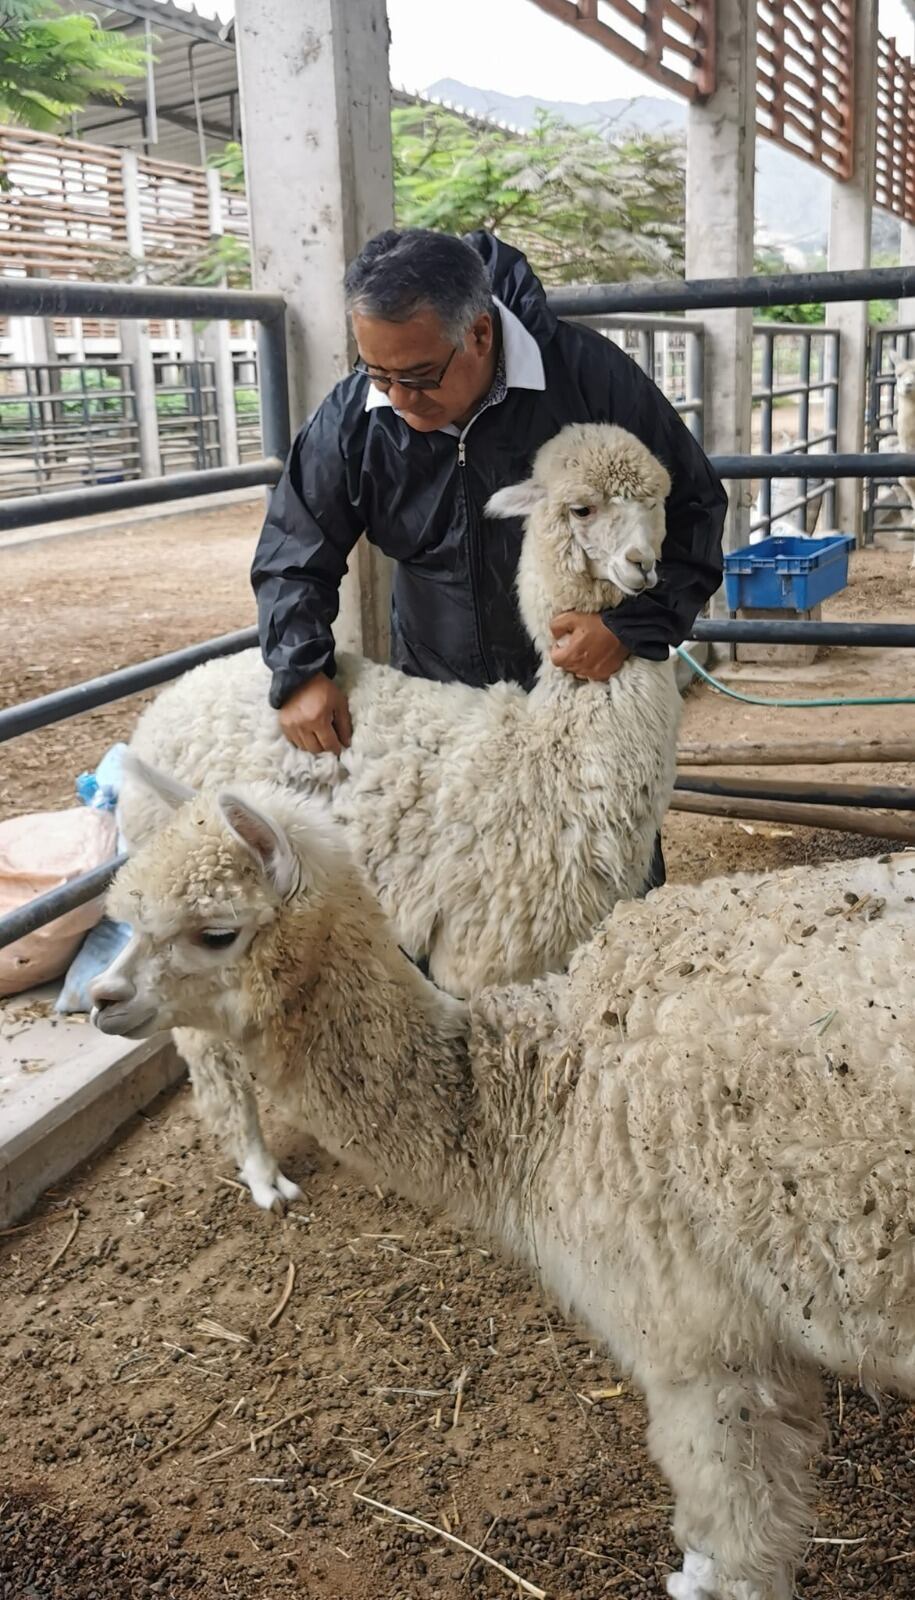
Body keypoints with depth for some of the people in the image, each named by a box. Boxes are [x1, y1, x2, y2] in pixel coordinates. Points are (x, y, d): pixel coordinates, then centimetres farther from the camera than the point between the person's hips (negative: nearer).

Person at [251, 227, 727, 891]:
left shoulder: (590, 375, -19)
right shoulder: (353, 417, -10)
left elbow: (693, 507, -10)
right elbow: (294, 551, 1)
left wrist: (633, 626, -21)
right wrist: (300, 673, -13)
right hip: (438, 705, 2)